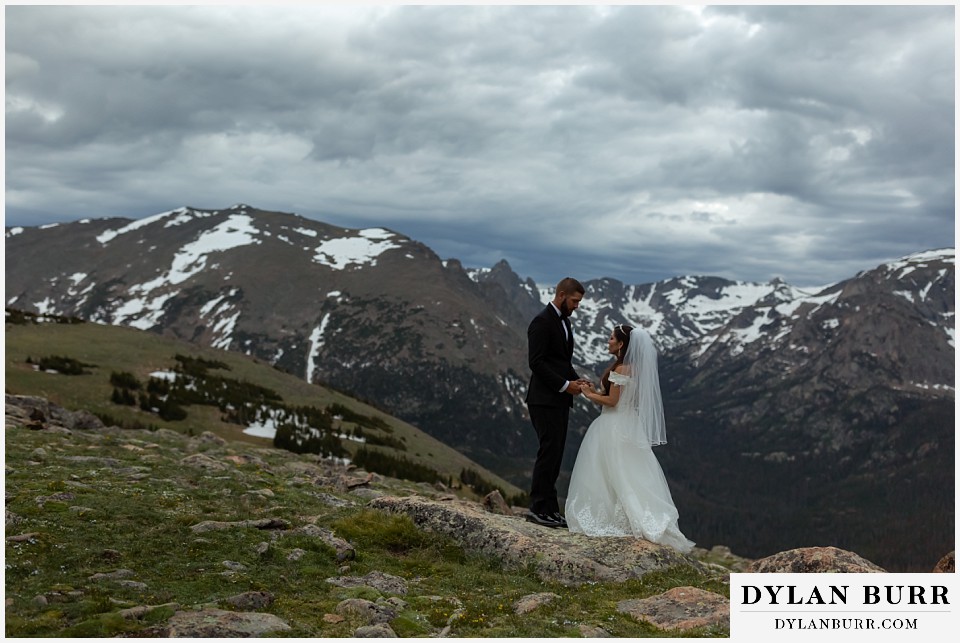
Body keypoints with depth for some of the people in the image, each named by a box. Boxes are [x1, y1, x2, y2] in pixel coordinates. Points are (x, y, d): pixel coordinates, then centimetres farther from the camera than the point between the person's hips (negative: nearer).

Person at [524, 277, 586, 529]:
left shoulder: (564, 321, 17)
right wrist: (565, 385, -17)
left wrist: (575, 379, 5)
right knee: (549, 451, -9)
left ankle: (548, 507, 11)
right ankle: (540, 508, -4)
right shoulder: (542, 322, -13)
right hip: (545, 399, -9)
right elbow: (536, 362, -18)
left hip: (559, 400, 9)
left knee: (554, 453, 8)